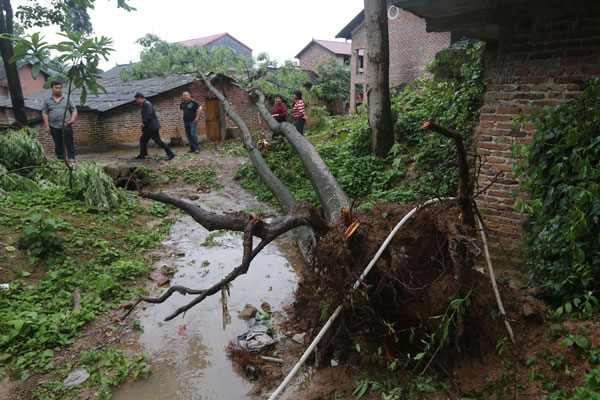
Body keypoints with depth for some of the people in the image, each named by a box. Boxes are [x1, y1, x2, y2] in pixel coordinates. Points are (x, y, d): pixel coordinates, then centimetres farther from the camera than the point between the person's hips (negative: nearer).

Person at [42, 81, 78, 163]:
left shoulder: (67, 99, 11)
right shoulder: (47, 101, 10)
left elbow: (74, 110, 10)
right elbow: (44, 113, 8)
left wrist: (72, 119, -9)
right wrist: (47, 126, -1)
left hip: (66, 126, -1)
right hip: (54, 127, 1)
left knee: (69, 143, -4)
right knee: (58, 145, 7)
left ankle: (71, 159, -3)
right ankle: (60, 160, 13)